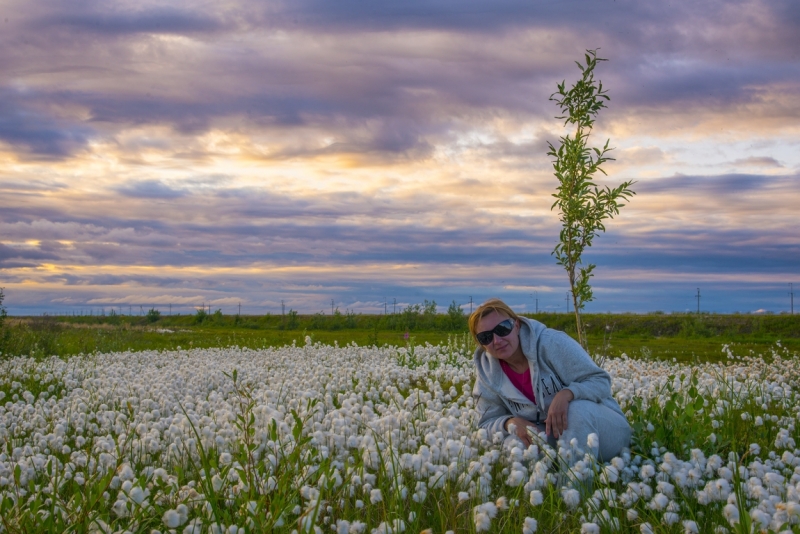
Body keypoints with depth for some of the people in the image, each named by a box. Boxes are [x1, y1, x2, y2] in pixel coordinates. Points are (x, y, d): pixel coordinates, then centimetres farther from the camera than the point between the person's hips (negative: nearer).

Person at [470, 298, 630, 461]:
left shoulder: (551, 343, -18)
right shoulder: (487, 372, -5)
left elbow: (601, 382, -16)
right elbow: (488, 422, 3)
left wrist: (566, 393, -36)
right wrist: (511, 422, -19)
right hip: (552, 438, 3)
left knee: (578, 409, -36)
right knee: (513, 444, -27)